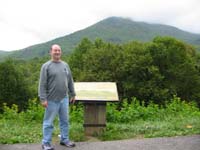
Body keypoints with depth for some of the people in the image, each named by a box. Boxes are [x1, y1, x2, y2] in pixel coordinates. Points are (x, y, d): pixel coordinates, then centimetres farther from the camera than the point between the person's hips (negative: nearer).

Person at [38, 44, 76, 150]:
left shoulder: (65, 65, 10)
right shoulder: (46, 66, -6)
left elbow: (70, 81, 15)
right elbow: (42, 84, -9)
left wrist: (72, 94, 14)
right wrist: (43, 99, -15)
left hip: (64, 98, 5)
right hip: (52, 100, -5)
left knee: (65, 120, 13)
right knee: (49, 122, 4)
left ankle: (64, 139, 27)